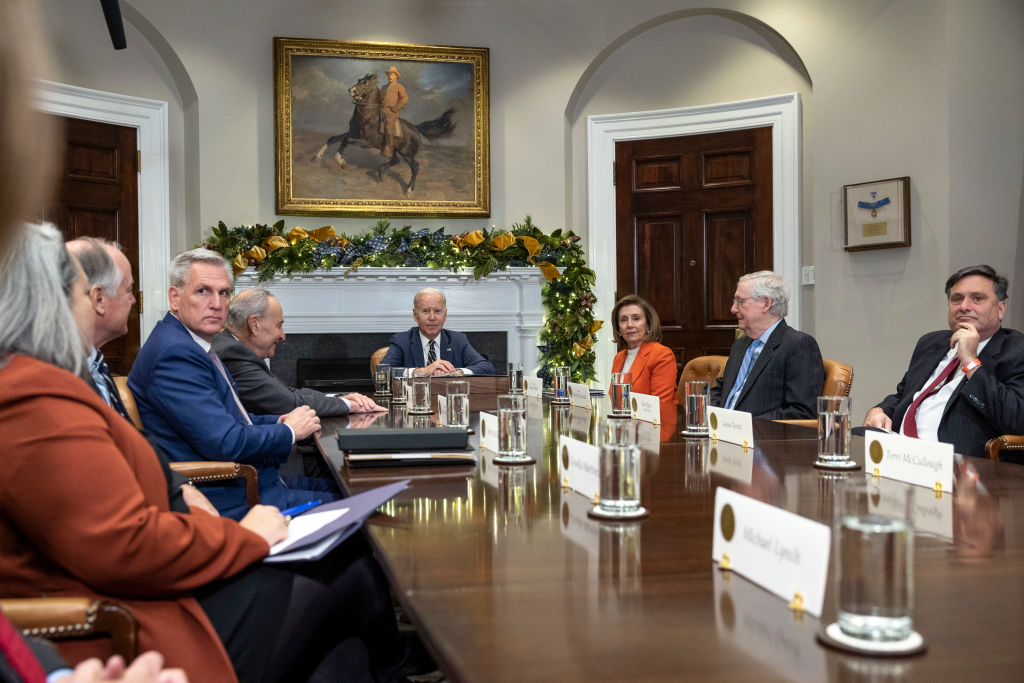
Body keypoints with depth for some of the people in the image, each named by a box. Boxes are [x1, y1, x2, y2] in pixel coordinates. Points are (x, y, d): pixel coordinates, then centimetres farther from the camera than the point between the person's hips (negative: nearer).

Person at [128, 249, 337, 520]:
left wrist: (279, 421, 1)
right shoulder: (174, 353, -20)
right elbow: (226, 442, -25)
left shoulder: (193, 345, 13)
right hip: (227, 501, -10)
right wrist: (289, 431, -9)